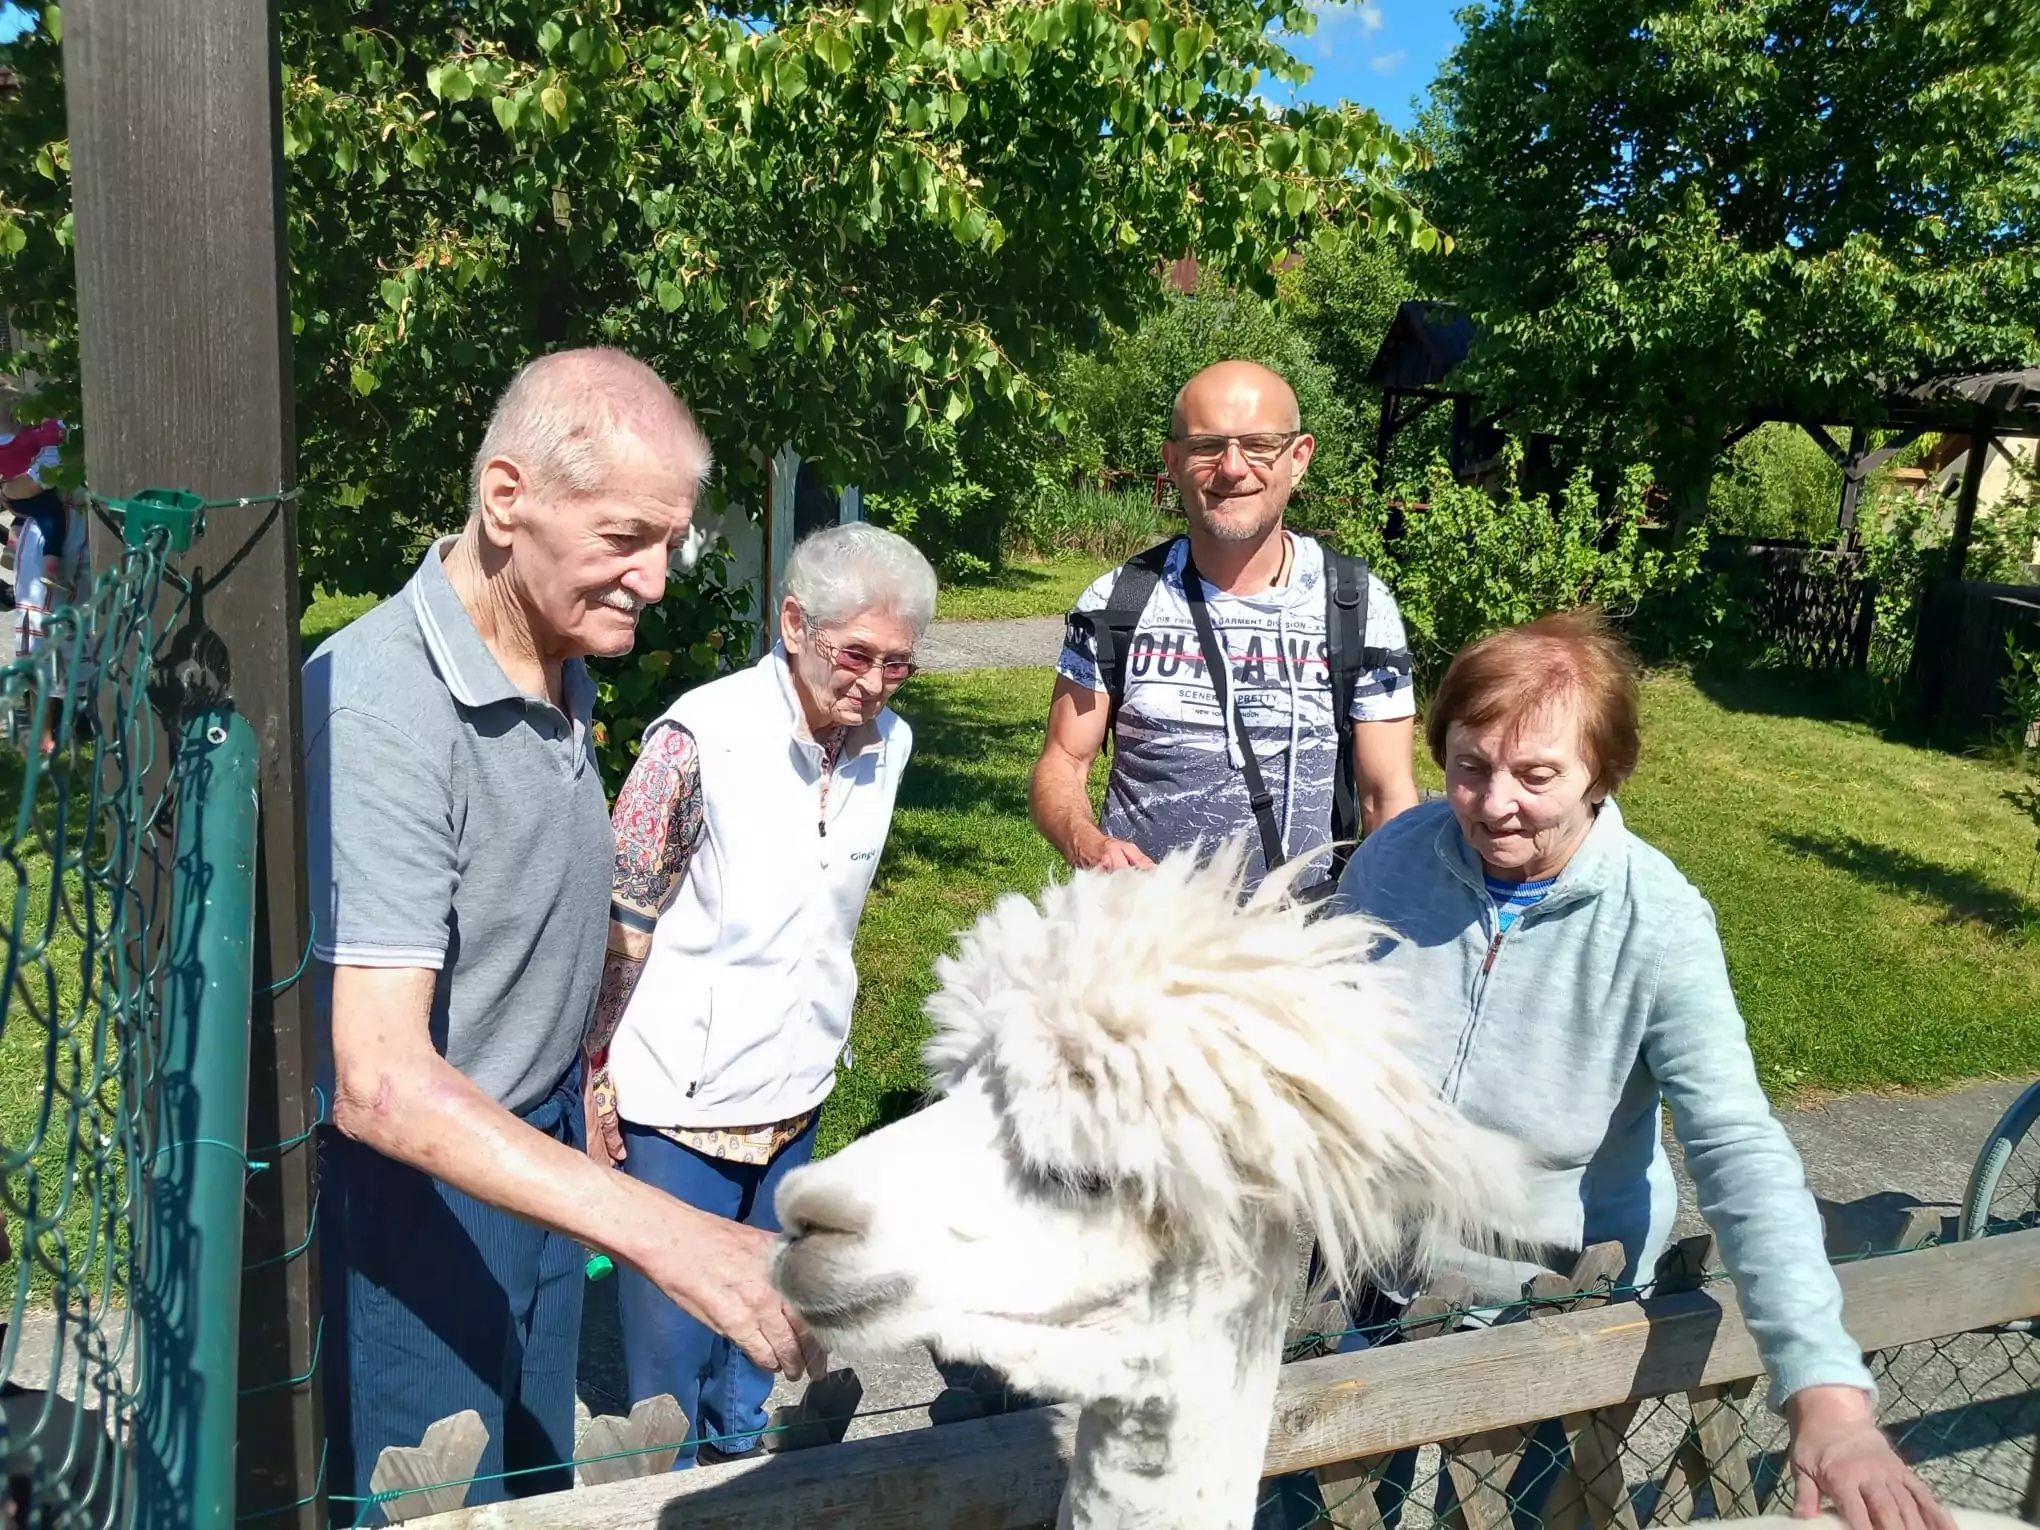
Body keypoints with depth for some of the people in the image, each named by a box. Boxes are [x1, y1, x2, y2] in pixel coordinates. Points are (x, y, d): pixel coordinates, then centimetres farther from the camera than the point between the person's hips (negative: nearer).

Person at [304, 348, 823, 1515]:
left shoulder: (563, 656, -1)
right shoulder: (382, 707, -29)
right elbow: (380, 1081, -34)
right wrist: (658, 1230, -42)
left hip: (544, 1138, 8)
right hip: (415, 1178, -7)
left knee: (540, 1479, 23)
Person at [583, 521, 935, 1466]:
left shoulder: (888, 742, -2)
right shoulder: (703, 738, -20)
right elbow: (617, 922, -14)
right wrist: (595, 1081, -11)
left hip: (796, 1092, 6)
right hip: (681, 1099, -5)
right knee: (672, 1320, 9)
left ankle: (738, 1441, 46)